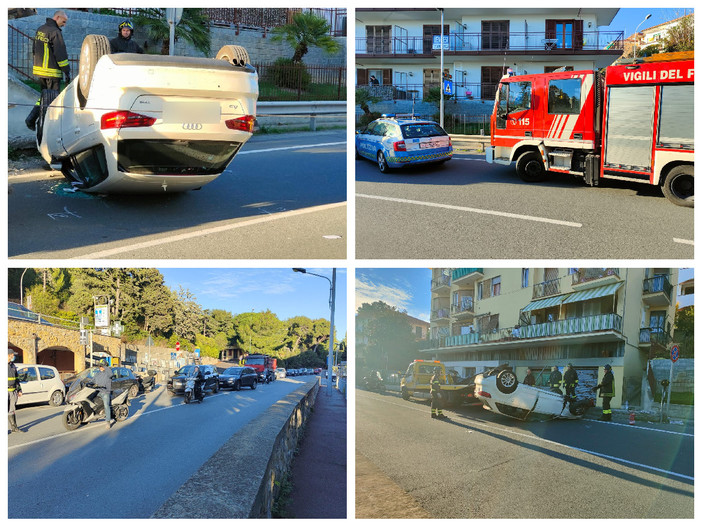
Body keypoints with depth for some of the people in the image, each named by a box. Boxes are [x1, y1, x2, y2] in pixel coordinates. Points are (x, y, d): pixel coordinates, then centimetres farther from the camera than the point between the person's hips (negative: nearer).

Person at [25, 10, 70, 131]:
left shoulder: (40, 30, 15)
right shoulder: (55, 32, -14)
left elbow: (35, 50, 22)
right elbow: (61, 54, -17)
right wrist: (67, 72, -14)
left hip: (39, 69, 9)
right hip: (51, 72, -9)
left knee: (45, 96, 19)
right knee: (51, 99, -1)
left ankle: (31, 119, 11)